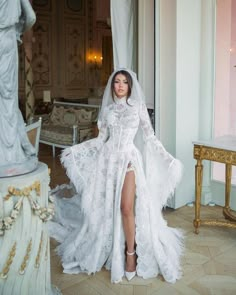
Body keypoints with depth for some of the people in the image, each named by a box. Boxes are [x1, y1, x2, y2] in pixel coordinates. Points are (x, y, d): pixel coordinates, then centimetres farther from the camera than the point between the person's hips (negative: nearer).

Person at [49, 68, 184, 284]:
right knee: (105, 206, 6)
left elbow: (149, 137, 2)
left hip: (128, 157, -3)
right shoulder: (108, 108, 11)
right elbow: (102, 138, 13)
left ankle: (131, 253, 6)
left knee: (127, 208, -10)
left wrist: (168, 158, -7)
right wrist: (74, 149, 10)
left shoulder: (137, 106, 3)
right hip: (108, 157, 3)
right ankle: (108, 250, 22)